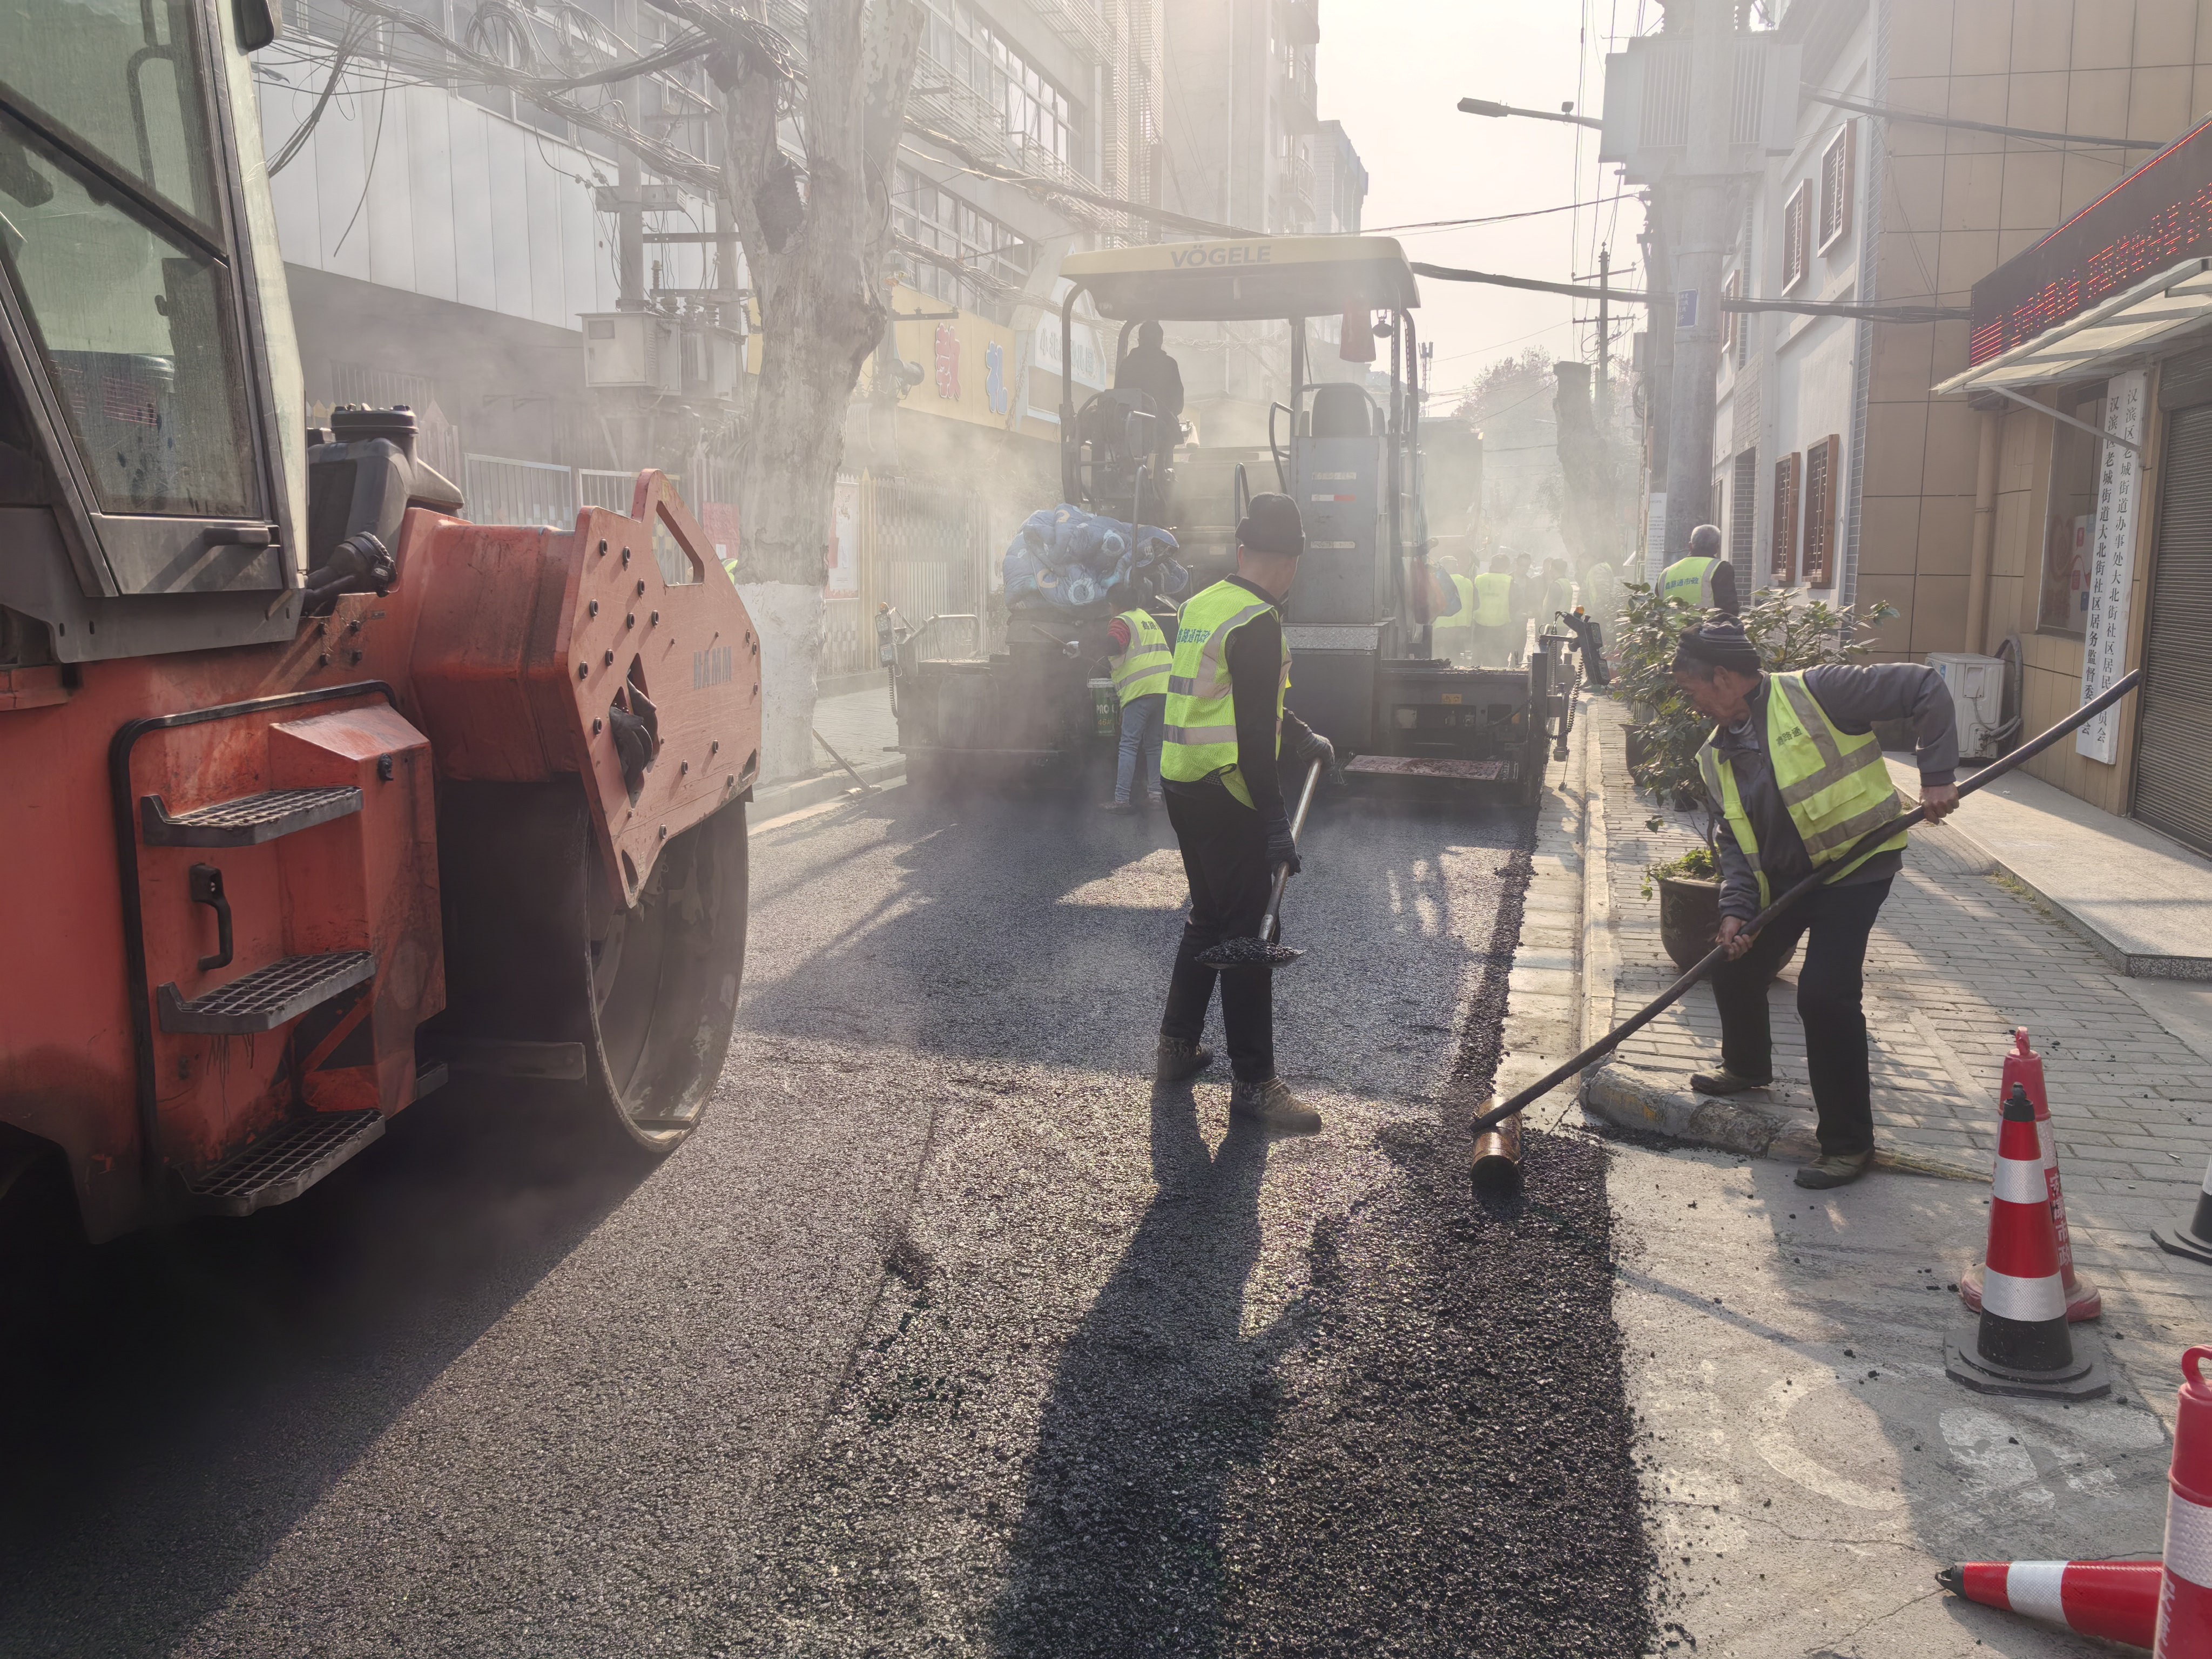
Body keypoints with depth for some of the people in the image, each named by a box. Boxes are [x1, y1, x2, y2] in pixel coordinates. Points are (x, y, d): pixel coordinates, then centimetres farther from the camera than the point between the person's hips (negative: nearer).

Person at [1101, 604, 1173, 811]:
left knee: (1128, 745, -7)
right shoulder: (1149, 618, 23)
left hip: (1140, 691, -7)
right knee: (1154, 744, 14)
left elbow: (1113, 645, -19)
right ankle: (1155, 792, 11)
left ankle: (1122, 798, -11)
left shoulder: (1121, 622, -2)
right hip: (1165, 689, 7)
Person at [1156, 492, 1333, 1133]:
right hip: (1228, 797, -9)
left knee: (1208, 919, 21)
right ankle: (1254, 1082, 3)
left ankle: (1176, 1047, 29)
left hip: (1183, 788, 9)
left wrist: (1303, 738, 35)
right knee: (1248, 934, -3)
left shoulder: (1201, 606, 12)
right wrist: (1275, 821, -21)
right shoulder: (1257, 622, -16)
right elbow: (1254, 731, -22)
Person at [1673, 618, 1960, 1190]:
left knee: (1825, 994, -18)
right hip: (1782, 878, 8)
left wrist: (1936, 775, -20)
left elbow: (1924, 687, -16)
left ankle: (1849, 1142, -3)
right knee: (1733, 969, 15)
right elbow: (1735, 840, 6)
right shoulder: (1718, 755, 5)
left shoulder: (1813, 692, -18)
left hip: (1854, 867, -8)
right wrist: (1735, 909, -8)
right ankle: (1747, 1066, 47)